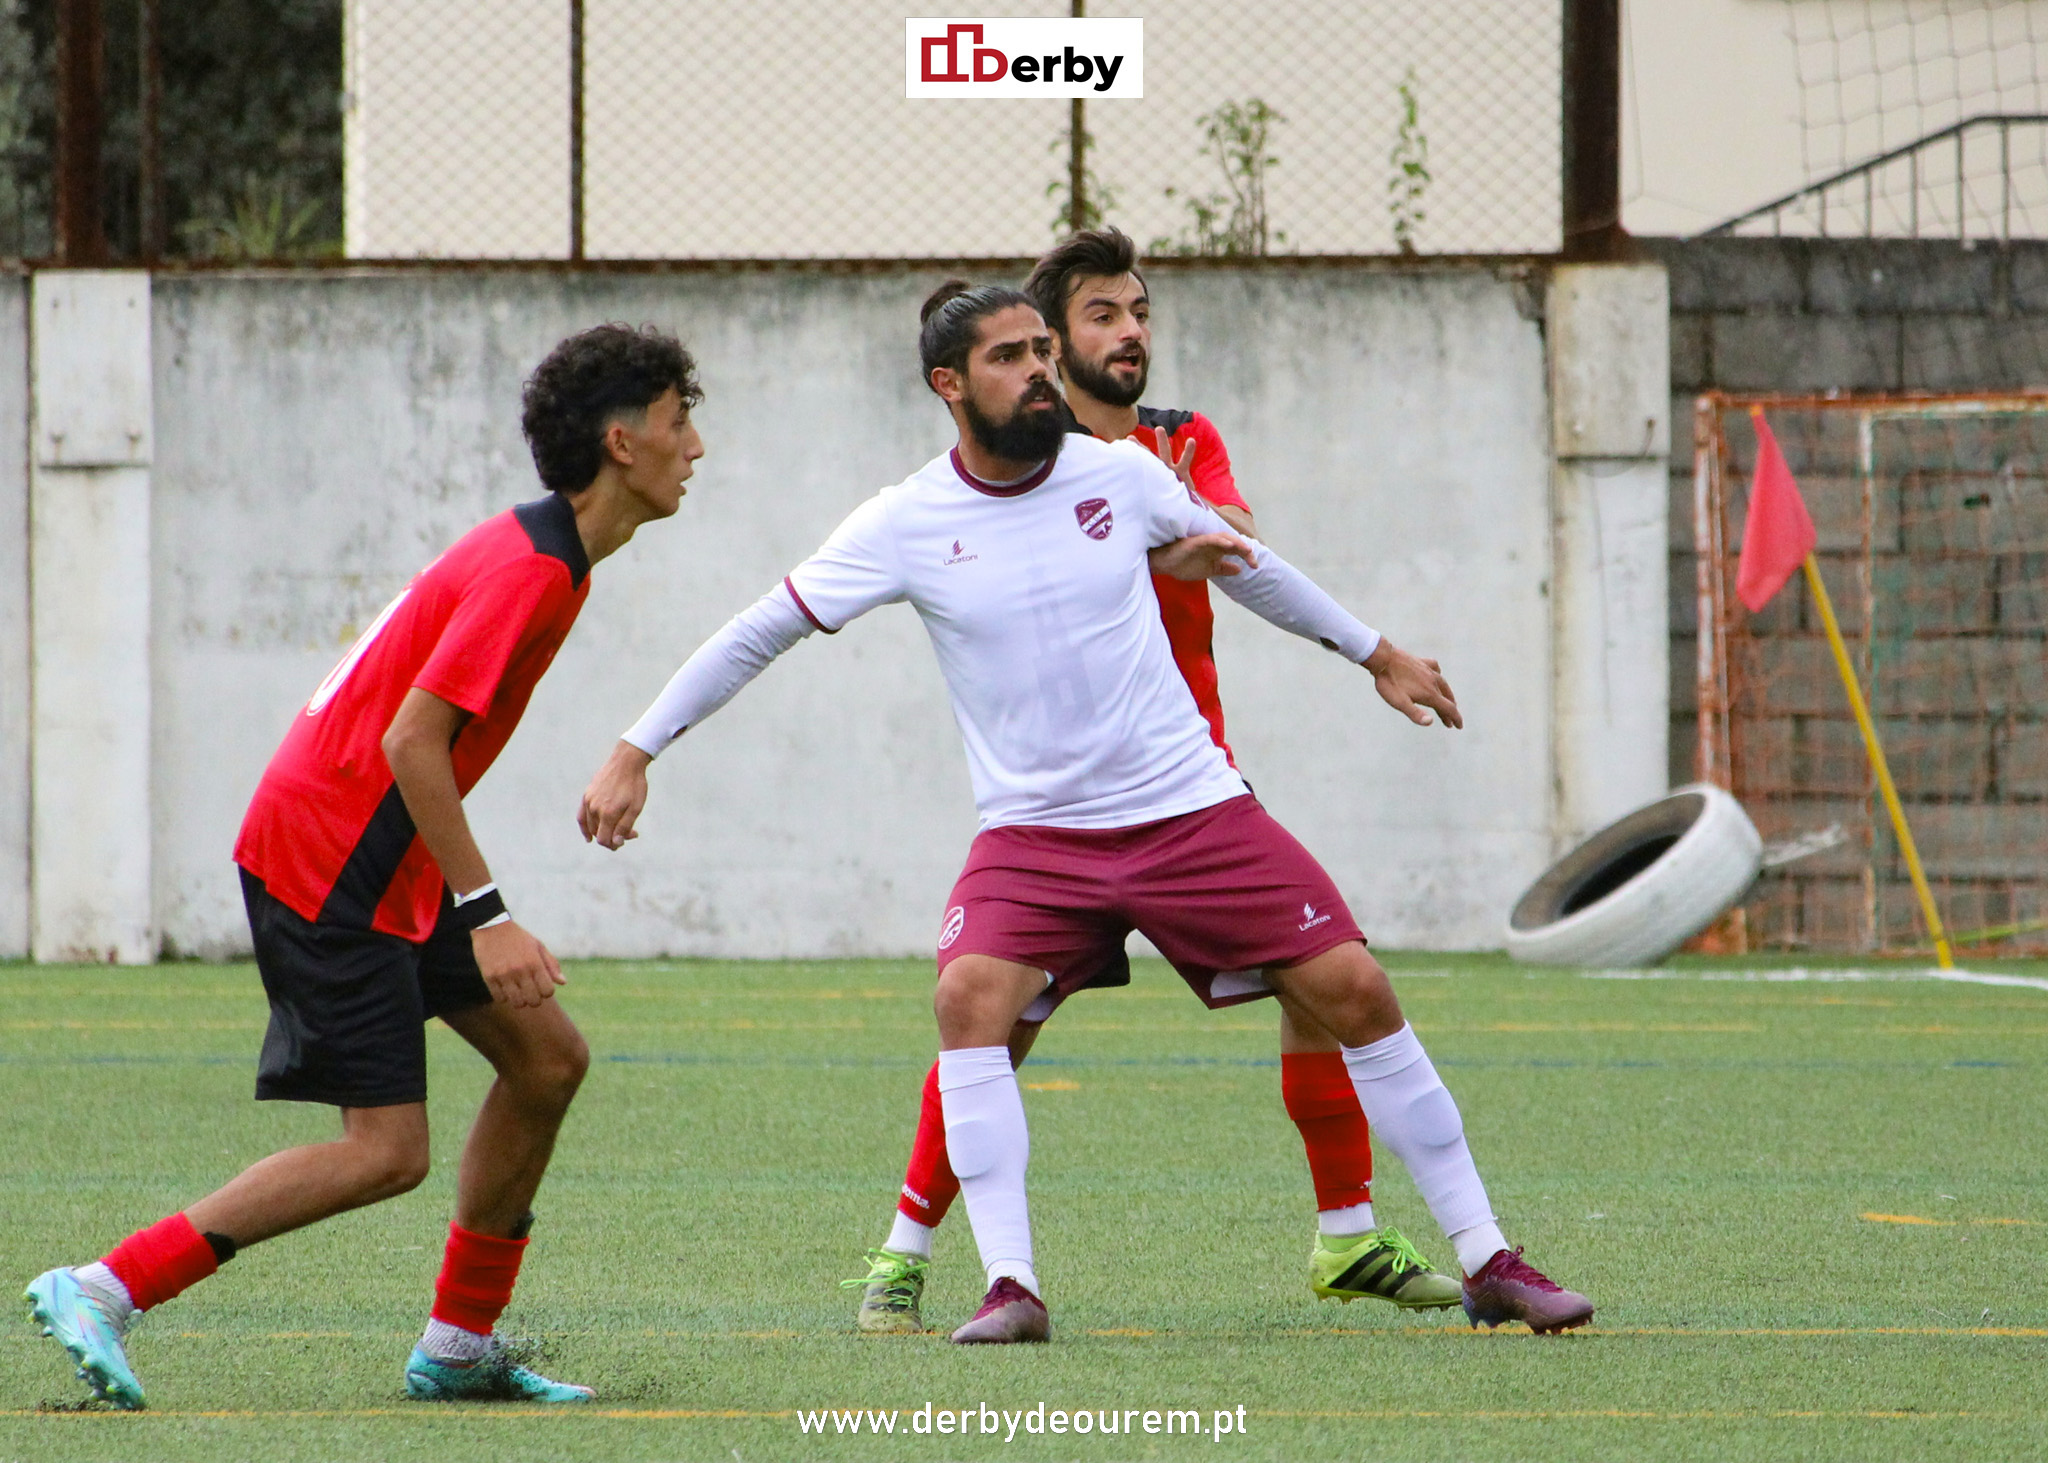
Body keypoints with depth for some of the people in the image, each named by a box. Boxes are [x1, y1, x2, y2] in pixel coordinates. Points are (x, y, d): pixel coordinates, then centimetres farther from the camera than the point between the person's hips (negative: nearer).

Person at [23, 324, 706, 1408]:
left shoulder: (538, 553, 12)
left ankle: (458, 1347, 17)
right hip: (327, 861, -10)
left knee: (547, 1058, 9)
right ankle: (101, 1291, -8)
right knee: (388, 1150, -11)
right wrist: (486, 917, -25)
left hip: (381, 860, 10)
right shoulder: (531, 570, -19)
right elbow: (413, 739, -25)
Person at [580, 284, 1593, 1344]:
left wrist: (1376, 653, 27)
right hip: (1033, 832, -1)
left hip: (1192, 808, 1)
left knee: (1356, 993, -5)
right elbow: (760, 633, 0)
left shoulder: (1121, 475, -1)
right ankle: (1010, 1287, -24)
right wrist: (635, 752, -5)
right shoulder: (907, 524, -7)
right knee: (970, 998, -27)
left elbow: (1241, 562, 17)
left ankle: (1487, 1264, 6)